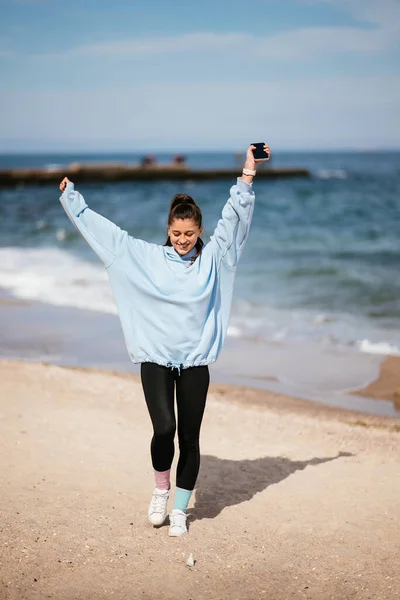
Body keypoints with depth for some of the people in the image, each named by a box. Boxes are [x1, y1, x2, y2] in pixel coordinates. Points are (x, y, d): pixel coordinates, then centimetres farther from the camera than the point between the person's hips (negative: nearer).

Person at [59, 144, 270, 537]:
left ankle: (179, 510, 20)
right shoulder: (147, 257, 4)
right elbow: (104, 230, 8)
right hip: (155, 357, -1)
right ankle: (161, 488, 14)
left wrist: (247, 177, -8)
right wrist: (71, 197, 11)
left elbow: (235, 219, 0)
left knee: (189, 437, 4)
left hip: (195, 361, 1)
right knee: (164, 429, -15)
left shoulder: (211, 258, 4)